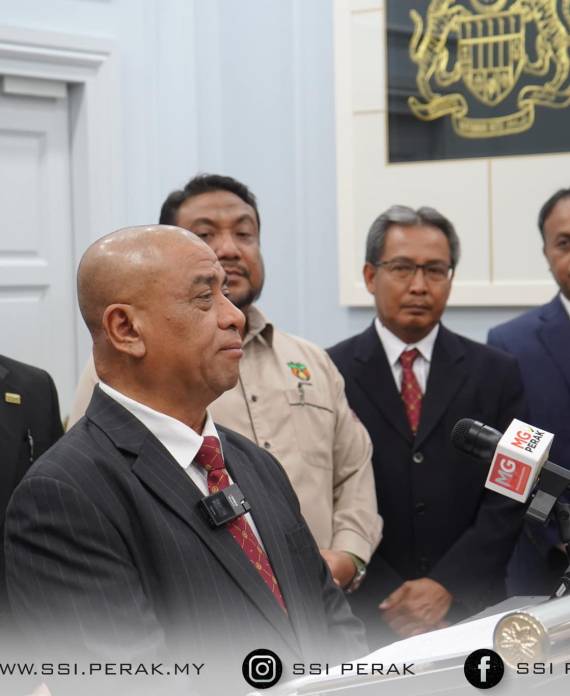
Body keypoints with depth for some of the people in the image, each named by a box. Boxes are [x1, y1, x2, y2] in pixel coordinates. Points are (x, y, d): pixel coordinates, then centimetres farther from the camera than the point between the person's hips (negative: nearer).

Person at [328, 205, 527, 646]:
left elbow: (506, 498, -2)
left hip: (471, 610, 2)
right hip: (362, 616, -1)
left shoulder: (496, 374, 3)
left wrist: (447, 586, -13)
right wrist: (386, 599, -13)